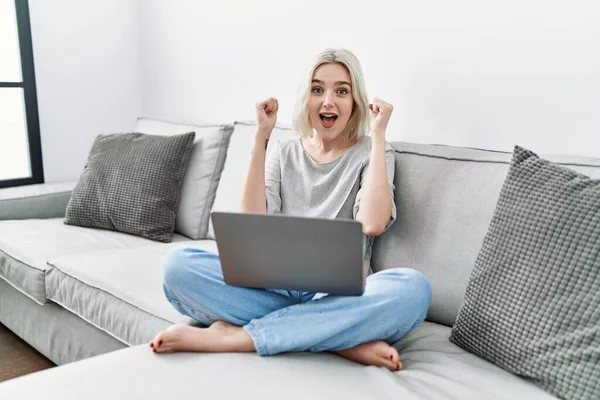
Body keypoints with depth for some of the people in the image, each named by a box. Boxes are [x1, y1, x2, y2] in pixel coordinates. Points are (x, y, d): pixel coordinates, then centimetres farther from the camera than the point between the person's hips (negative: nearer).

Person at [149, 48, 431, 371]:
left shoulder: (371, 153, 6)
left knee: (412, 288, -34)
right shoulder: (284, 154, 13)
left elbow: (373, 223, -15)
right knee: (178, 265, -22)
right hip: (276, 286, 2)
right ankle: (342, 339, -25)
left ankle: (234, 336, -28)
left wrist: (378, 135, -9)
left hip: (340, 295, -2)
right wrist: (261, 137, -4)